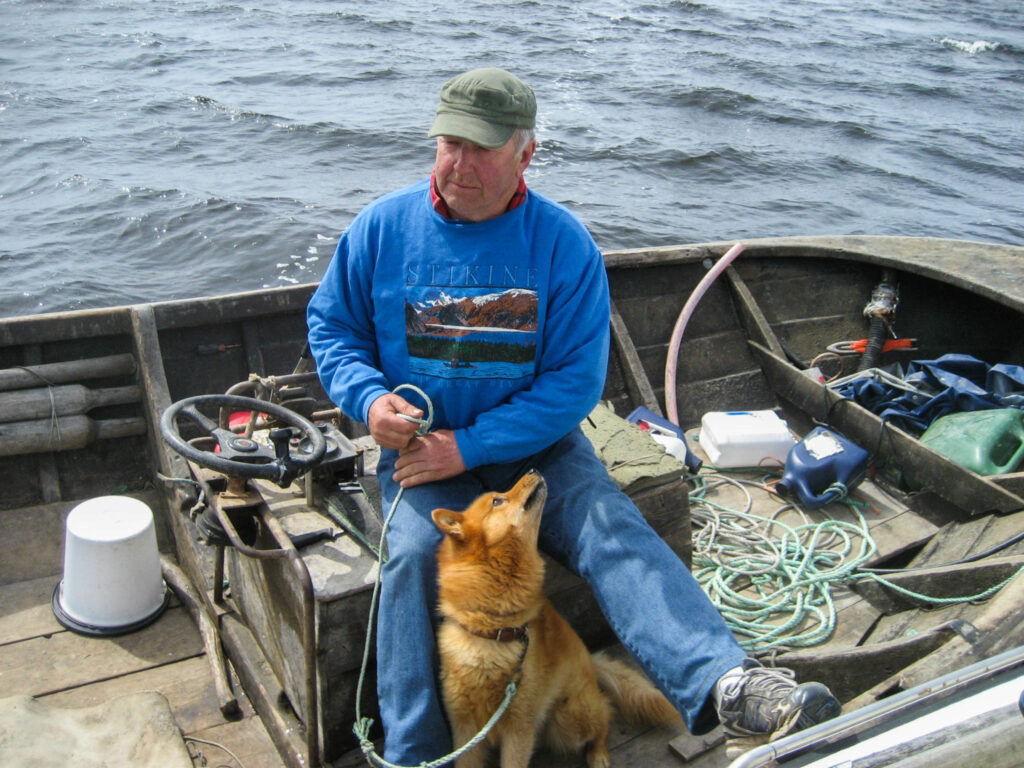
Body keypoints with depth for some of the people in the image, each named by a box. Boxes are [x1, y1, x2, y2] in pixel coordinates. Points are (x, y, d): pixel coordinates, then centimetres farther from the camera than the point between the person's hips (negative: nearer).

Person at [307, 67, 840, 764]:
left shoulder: (563, 243, -7)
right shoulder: (383, 226, -1)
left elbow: (576, 380, -8)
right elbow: (330, 324, 10)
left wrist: (470, 445, -17)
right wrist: (368, 398, -12)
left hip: (537, 443, 0)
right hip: (418, 445, 1)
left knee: (613, 527, -25)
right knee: (414, 552, -26)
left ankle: (723, 684, -41)